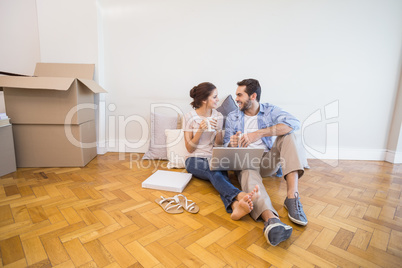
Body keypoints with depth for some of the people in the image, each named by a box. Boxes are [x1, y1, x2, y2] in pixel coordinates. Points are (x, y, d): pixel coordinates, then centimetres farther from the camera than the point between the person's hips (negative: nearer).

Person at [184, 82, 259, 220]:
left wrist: (217, 130, -11)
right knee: (214, 170, -37)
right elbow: (189, 148, -4)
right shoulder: (190, 117, -2)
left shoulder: (218, 116, 8)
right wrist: (201, 130, -18)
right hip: (195, 160, -2)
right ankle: (241, 195, -60)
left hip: (213, 158, 3)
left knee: (218, 172, -34)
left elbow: (219, 145, 9)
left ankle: (235, 205, -60)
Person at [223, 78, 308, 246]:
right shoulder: (232, 117, 12)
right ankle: (271, 219, -61)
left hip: (268, 162, 1)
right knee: (248, 173, -35)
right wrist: (232, 145, -19)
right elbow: (227, 147, 9)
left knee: (286, 135, -20)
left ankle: (292, 196, -32)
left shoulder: (270, 111, 7)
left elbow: (294, 123, -15)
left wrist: (258, 133, -26)